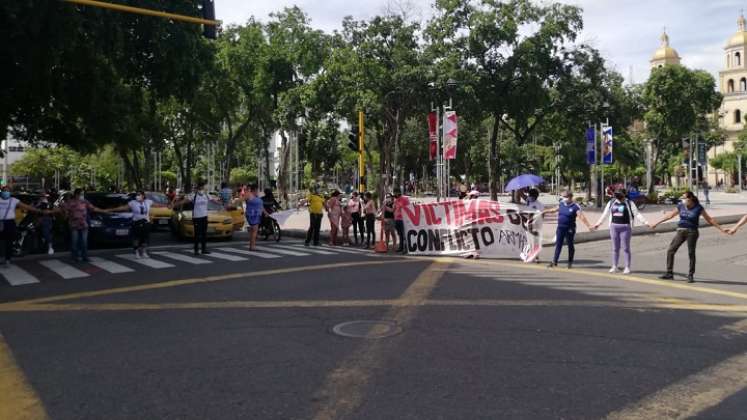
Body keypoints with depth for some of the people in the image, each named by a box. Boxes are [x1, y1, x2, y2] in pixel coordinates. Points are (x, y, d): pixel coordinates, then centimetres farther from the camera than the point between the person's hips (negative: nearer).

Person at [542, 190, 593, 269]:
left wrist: (589, 226, -27)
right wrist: (545, 212, 34)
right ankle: (554, 261, 9)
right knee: (558, 244, 6)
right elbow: (554, 209, 25)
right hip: (560, 227, 5)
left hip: (570, 229, -5)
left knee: (570, 245, 6)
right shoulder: (561, 204, 7)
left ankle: (570, 263, 16)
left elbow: (582, 217, -18)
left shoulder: (575, 207, -10)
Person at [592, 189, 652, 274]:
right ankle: (614, 267, 15)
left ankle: (627, 267, 6)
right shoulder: (611, 203, 9)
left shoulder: (629, 203, -1)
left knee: (626, 248, 0)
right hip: (614, 227, 3)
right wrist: (598, 223, 25)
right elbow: (605, 214, 19)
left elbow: (637, 214, -3)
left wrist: (646, 222, -12)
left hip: (625, 228, -3)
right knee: (615, 248, 8)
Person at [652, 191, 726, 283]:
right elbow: (670, 215, 15)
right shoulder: (681, 206, 5)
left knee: (691, 253, 0)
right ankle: (669, 273, 7)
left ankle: (691, 275, 12)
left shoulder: (698, 208, -6)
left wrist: (721, 229, -3)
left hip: (692, 232, -4)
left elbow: (710, 219, -1)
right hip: (680, 231, 4)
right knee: (670, 251, -2)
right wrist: (657, 223, 18)